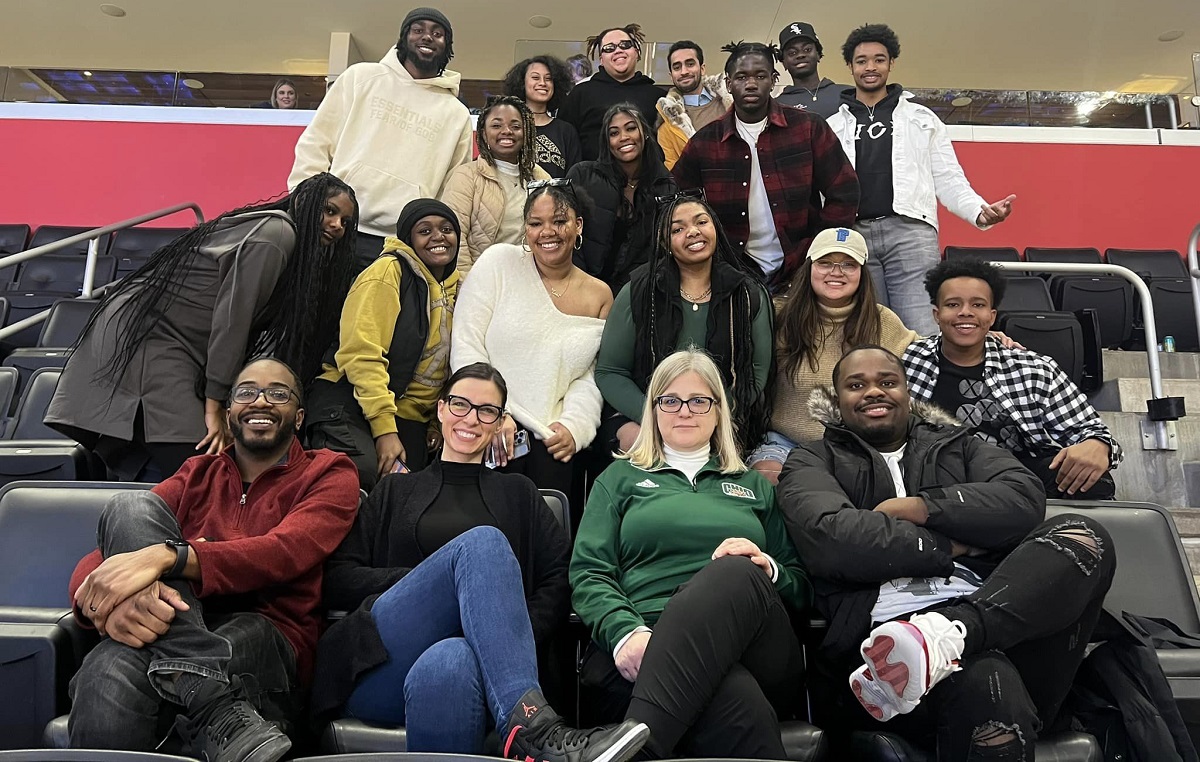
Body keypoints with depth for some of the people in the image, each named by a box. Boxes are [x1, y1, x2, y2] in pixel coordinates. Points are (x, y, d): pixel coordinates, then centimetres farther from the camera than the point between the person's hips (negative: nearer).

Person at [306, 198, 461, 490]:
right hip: (351, 405, -6)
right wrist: (384, 429, -19)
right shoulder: (388, 272, -5)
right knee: (365, 475, -33)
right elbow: (362, 354, -14)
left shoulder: (458, 288, 15)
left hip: (411, 421, 7)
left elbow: (453, 367, 22)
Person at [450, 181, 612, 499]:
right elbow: (465, 345, -3)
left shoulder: (599, 296, 11)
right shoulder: (499, 262, 2)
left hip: (551, 439, 2)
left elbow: (590, 378, 10)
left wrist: (572, 426, -8)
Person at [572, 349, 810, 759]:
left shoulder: (754, 486, 27)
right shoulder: (621, 478, 21)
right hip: (649, 644, -3)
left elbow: (801, 586, 21)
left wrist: (767, 569, -5)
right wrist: (626, 632, -15)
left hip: (750, 646, 3)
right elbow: (588, 574, 7)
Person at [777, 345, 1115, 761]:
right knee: (991, 689, -40)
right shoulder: (814, 460, 18)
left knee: (1082, 535, -25)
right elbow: (828, 537, -5)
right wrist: (948, 547, -1)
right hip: (891, 623, -6)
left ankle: (942, 638, -36)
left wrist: (918, 508, -3)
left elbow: (1025, 499, 6)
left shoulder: (957, 444, 28)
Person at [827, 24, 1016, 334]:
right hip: (853, 235, 1)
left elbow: (948, 179, 11)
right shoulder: (833, 126, 18)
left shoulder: (922, 118, 17)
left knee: (925, 335, -11)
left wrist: (979, 211, -8)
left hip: (910, 230, -1)